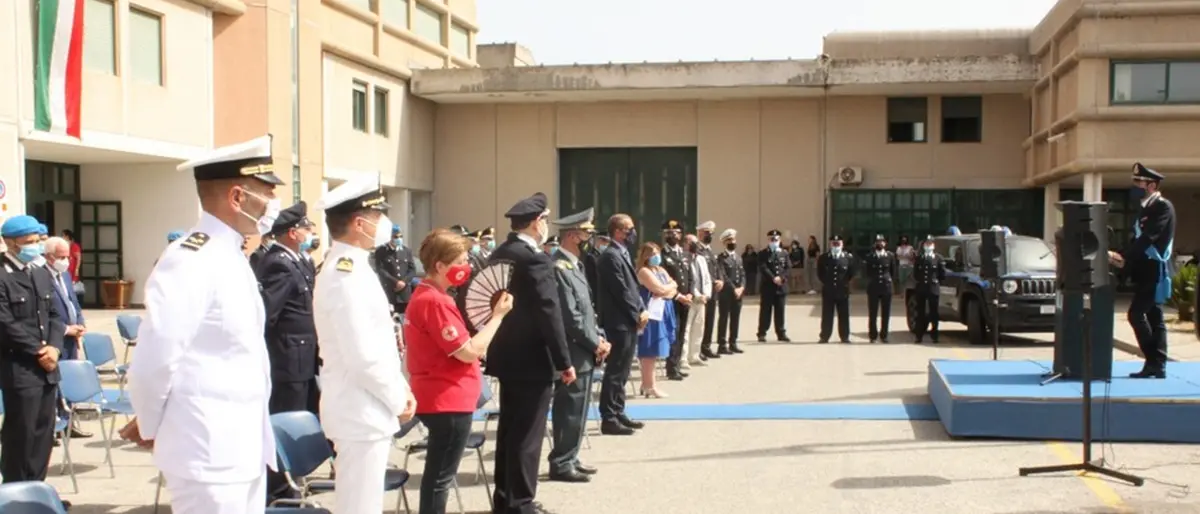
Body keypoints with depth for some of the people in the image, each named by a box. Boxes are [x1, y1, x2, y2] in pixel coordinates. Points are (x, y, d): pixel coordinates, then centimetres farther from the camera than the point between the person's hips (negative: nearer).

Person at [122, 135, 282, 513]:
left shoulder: (233, 257, 12)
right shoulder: (191, 261, -18)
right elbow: (156, 357, -20)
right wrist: (150, 427, -5)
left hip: (246, 447, 9)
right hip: (209, 452, -9)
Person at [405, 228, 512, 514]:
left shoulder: (425, 295, 13)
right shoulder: (435, 301, -20)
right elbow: (468, 352, -20)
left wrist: (477, 347, 3)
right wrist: (497, 315, -12)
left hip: (440, 398, 10)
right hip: (448, 401, -10)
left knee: (438, 474, 18)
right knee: (441, 477, -2)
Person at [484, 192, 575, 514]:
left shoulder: (498, 255, 9)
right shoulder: (536, 259, -18)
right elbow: (549, 314, -20)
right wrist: (564, 361, -14)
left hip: (506, 355, 9)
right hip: (532, 359, -9)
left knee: (508, 429, 16)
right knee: (527, 435, -2)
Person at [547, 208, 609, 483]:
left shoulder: (575, 265, 14)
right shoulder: (560, 267, -18)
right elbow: (570, 317, -21)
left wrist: (599, 338, 5)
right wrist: (595, 344, -13)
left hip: (584, 352, 10)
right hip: (574, 353, -10)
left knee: (577, 408, 15)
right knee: (571, 409, -3)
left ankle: (569, 458, 25)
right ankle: (561, 464, 6)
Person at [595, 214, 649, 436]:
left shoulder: (622, 254, 15)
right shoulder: (611, 255, -16)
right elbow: (621, 291, -20)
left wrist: (642, 309, 4)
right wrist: (637, 315, -12)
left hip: (628, 322, 10)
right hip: (620, 323, -10)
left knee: (622, 372, 15)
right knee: (615, 372, -5)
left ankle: (618, 414, 22)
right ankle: (609, 419, -1)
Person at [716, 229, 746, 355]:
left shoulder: (739, 258, 18)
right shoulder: (721, 258, -6)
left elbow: (743, 275, 13)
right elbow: (723, 276, -15)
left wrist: (741, 288, -4)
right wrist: (734, 289, -17)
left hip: (738, 293, 7)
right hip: (725, 293, -7)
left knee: (735, 319, 9)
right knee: (723, 319, -3)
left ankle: (733, 344, 15)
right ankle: (722, 344, 1)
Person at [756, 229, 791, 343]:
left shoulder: (784, 253, 13)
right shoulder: (763, 254, 1)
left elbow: (788, 267, 6)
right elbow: (763, 268, -10)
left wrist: (781, 278, -11)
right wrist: (773, 278, -20)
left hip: (781, 286, 3)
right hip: (767, 287, -3)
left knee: (780, 311, 6)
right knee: (765, 311, -1)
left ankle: (781, 334, 11)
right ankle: (762, 334, 3)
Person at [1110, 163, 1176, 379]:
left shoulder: (1163, 207, -11)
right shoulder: (1146, 209, 16)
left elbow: (1149, 237, -20)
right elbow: (1138, 239, 15)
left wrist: (1123, 256, -23)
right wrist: (1122, 257, -1)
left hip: (1155, 272, -9)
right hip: (1146, 272, 9)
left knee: (1136, 314, -13)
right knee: (1154, 317, 8)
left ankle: (1154, 361, -7)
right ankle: (1158, 365, 10)